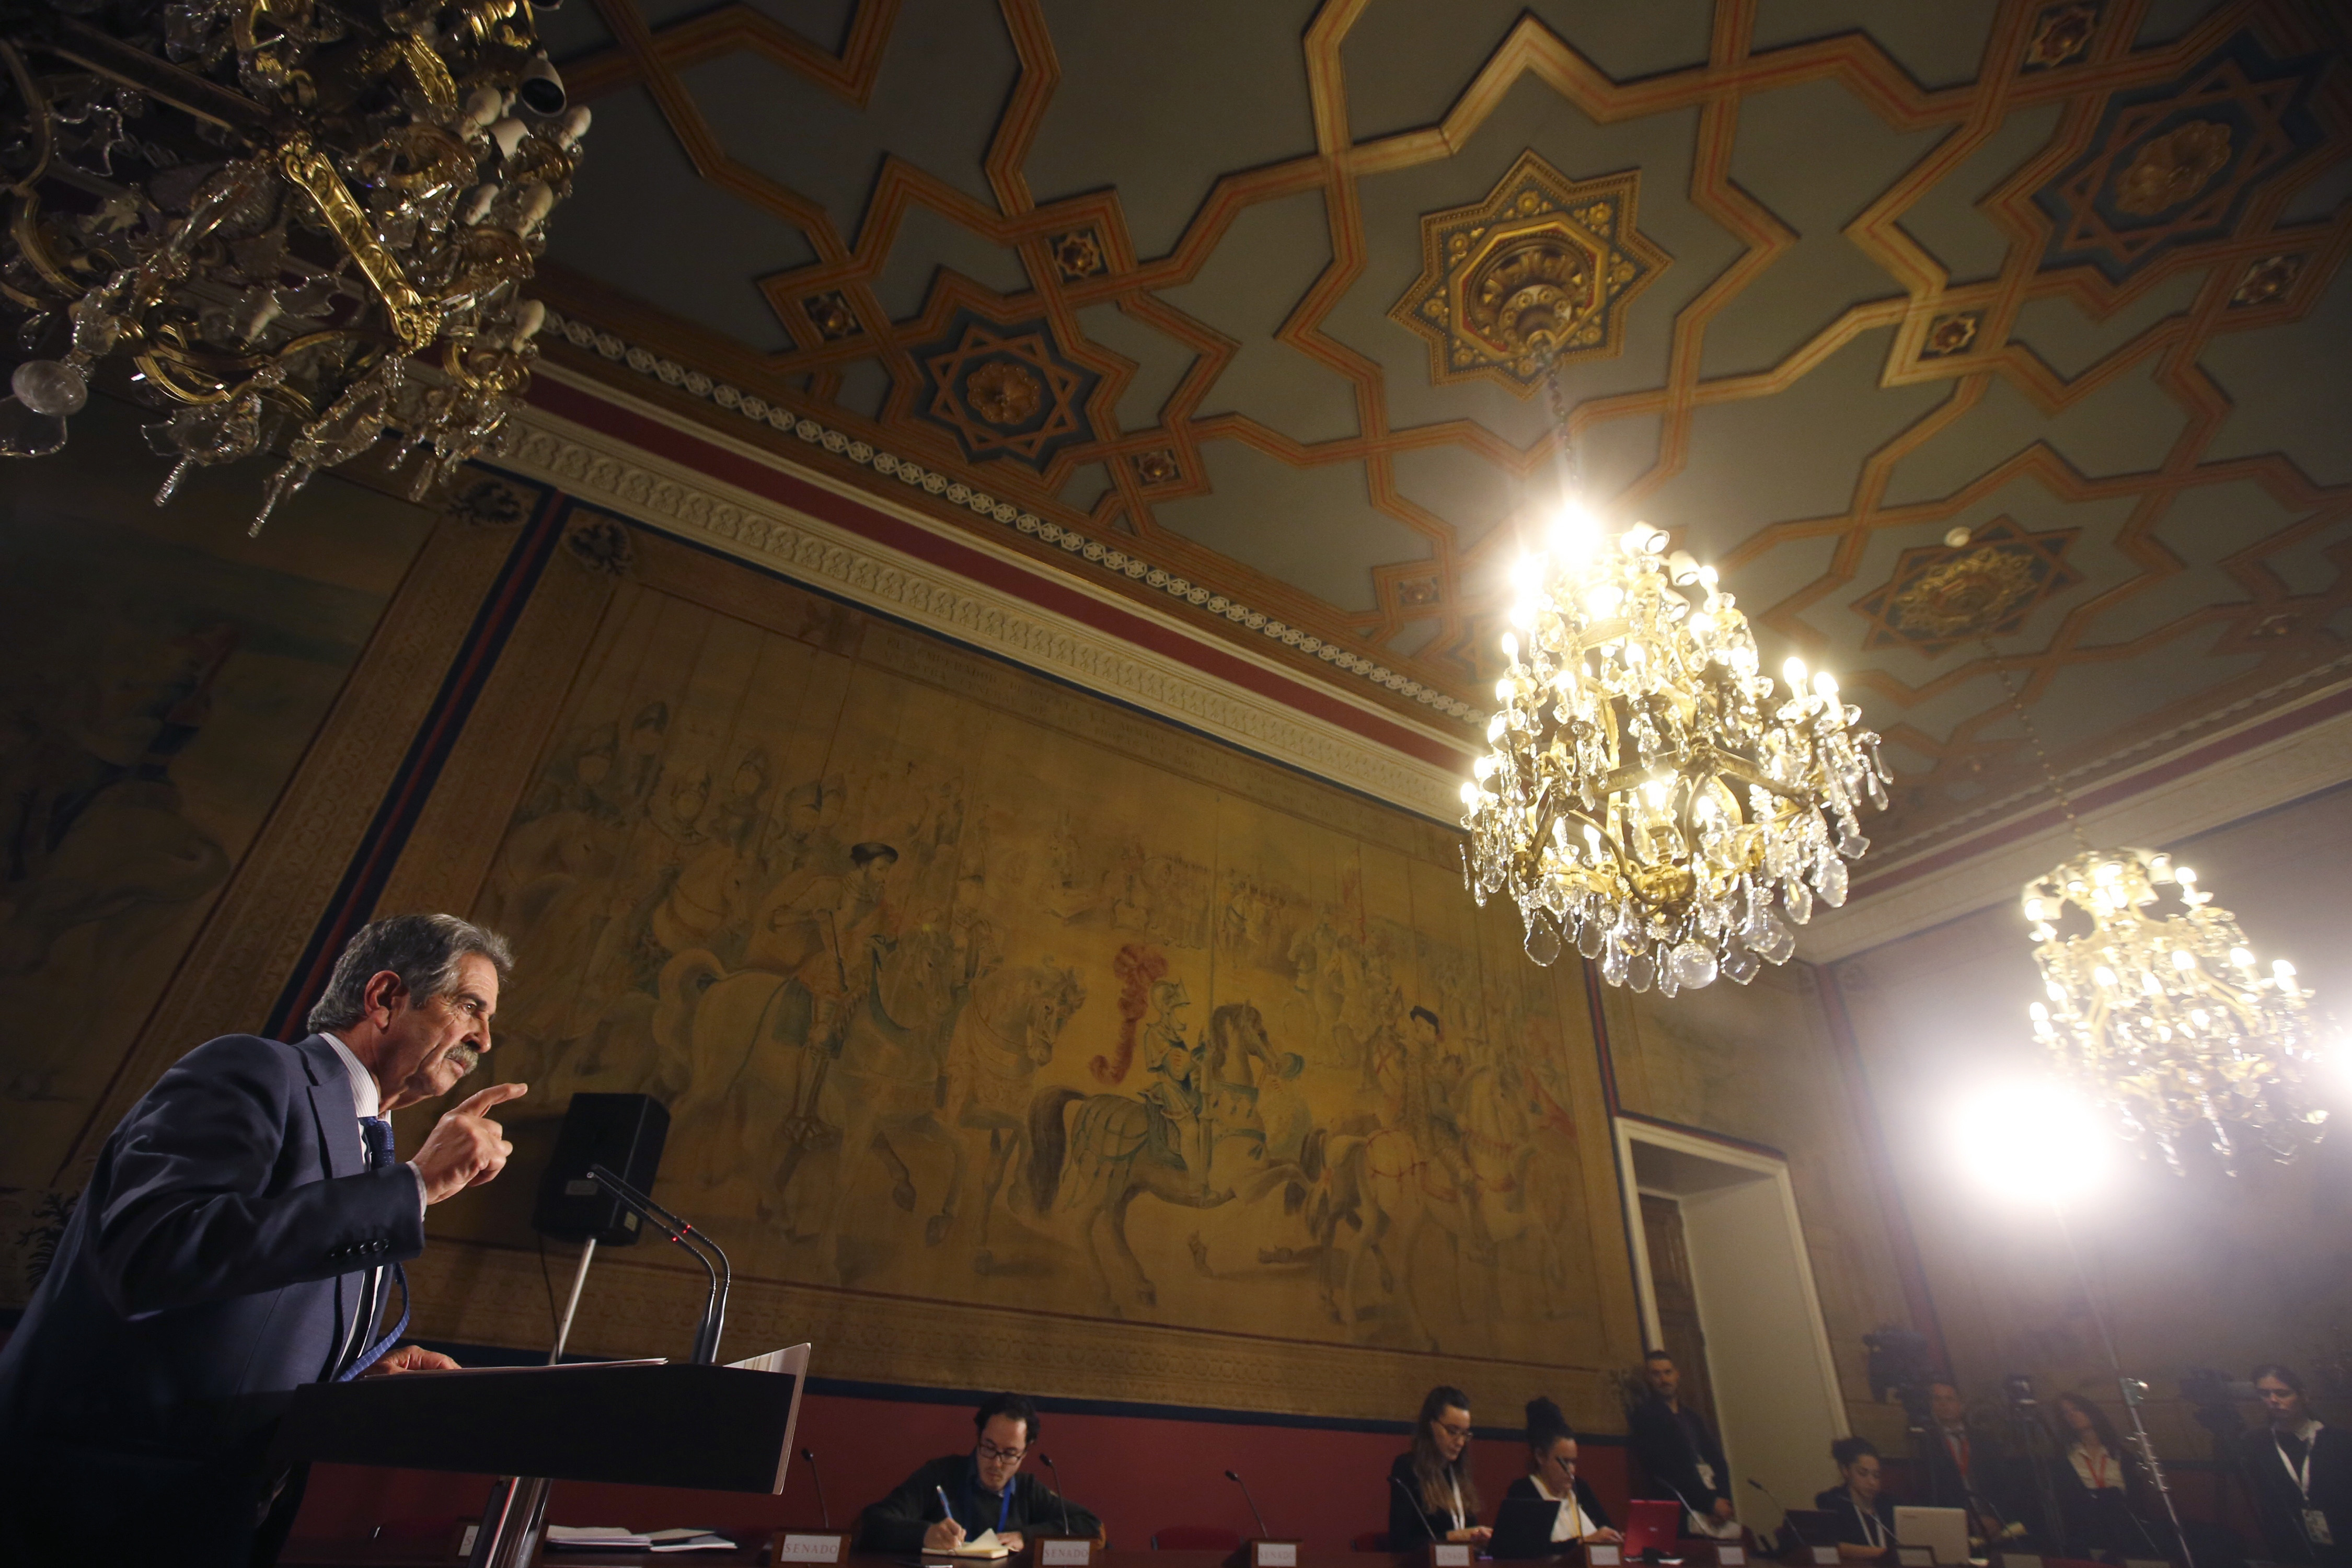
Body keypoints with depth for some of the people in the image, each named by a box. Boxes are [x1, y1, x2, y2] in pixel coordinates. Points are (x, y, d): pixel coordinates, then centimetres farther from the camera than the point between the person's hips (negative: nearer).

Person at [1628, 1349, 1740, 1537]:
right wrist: (1710, 1502, -9)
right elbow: (1666, 1470, -7)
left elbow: (1719, 1462, 13)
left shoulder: (1692, 1418, 21)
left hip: (1719, 1509, 6)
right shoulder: (1644, 1415, -1)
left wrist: (1723, 1499, -5)